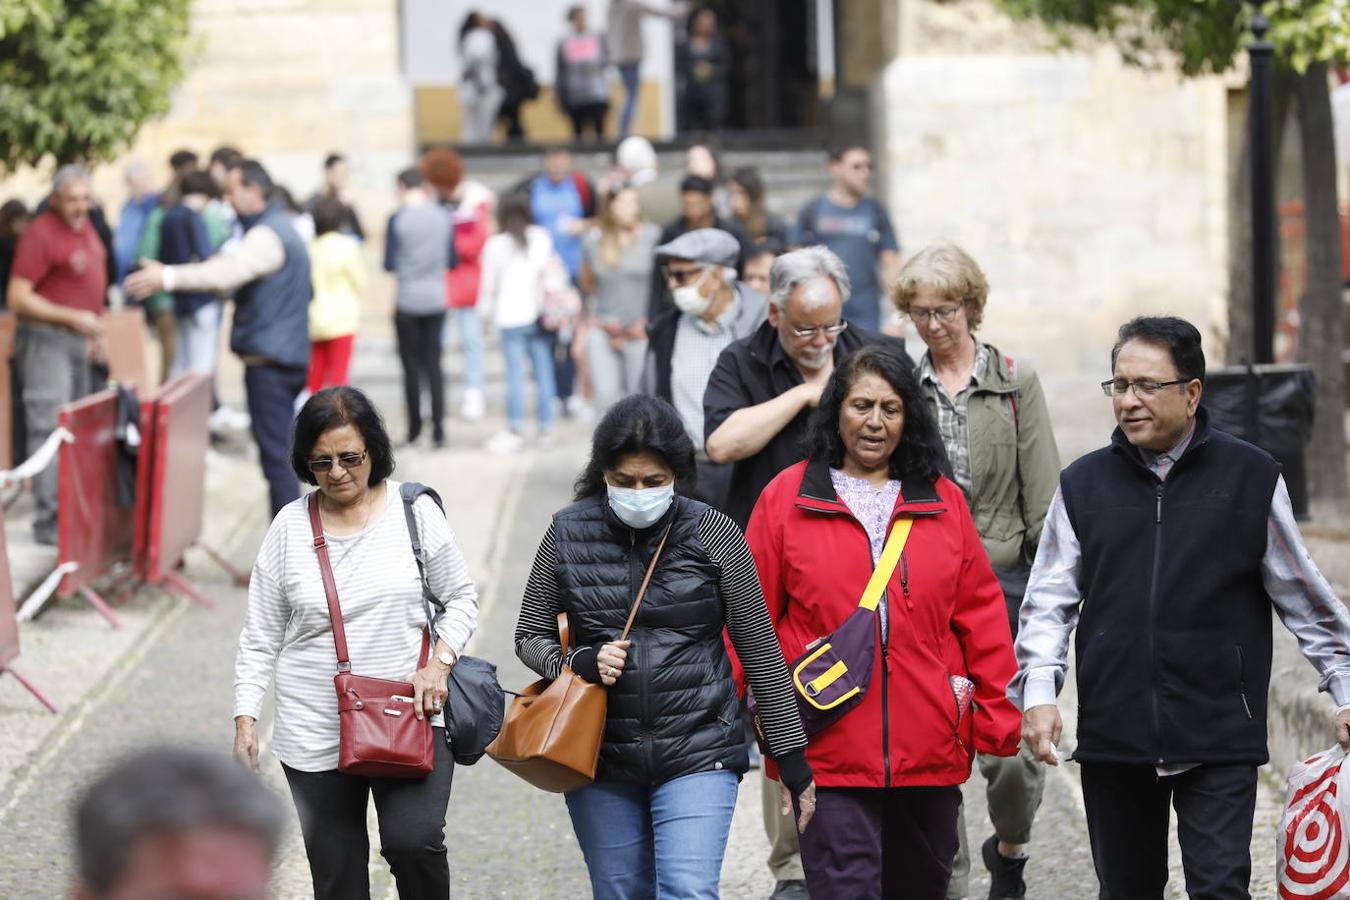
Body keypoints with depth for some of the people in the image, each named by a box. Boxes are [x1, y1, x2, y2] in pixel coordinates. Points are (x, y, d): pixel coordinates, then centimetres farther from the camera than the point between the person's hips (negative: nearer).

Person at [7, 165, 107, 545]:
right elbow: (17, 297, -20)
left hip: (77, 339, 9)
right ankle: (48, 521, -10)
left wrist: (94, 333, 17)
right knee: (50, 429, -10)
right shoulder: (41, 233, -17)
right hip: (47, 339, -9)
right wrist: (72, 318, -23)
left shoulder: (85, 226, 9)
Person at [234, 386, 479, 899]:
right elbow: (260, 636, 6)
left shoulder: (414, 512, 0)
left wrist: (439, 663, -9)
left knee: (413, 841, -22)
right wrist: (245, 718, -2)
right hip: (315, 736, 2)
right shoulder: (291, 527, 1)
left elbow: (461, 598, 8)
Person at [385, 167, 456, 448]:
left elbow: (389, 264, -10)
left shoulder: (398, 219, -11)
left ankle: (414, 428, 10)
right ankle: (438, 429, 0)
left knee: (411, 365, 7)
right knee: (433, 364, 8)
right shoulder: (443, 217, -1)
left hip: (407, 301, -3)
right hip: (436, 299, 3)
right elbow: (452, 260, 4)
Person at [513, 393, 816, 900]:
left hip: (697, 755, -2)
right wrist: (580, 663, -14)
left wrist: (792, 755, 1)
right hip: (600, 759, 3)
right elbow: (530, 636, 8)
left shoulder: (711, 534, -3)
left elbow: (760, 651, 1)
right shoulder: (568, 534, 1)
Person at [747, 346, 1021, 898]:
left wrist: (998, 716, 5)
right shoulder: (787, 497, 2)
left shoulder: (944, 501, 9)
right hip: (826, 747, -3)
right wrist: (761, 701, 1)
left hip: (931, 747, 3)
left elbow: (981, 613, 9)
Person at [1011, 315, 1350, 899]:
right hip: (1113, 739, 3)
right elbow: (1050, 603, 7)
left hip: (1221, 741, -2)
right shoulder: (1084, 485, 6)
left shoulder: (1251, 478, 2)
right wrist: (1038, 693, -7)